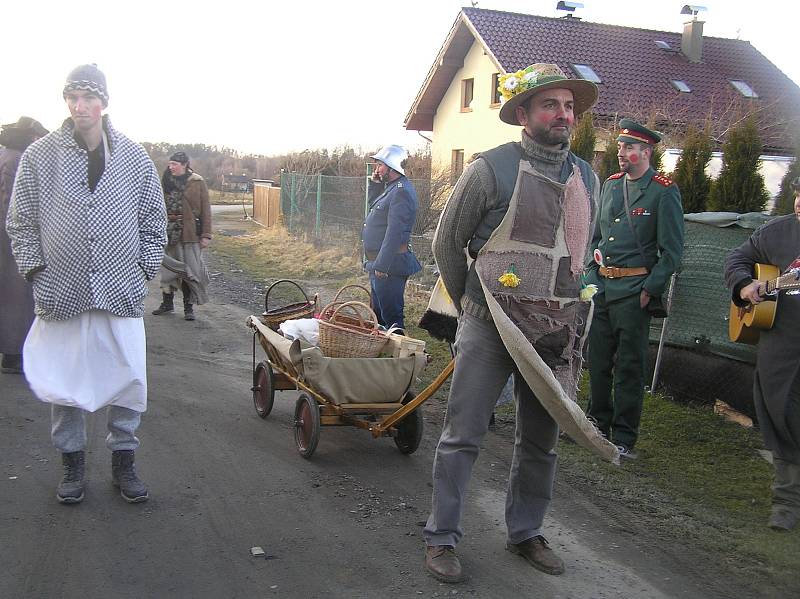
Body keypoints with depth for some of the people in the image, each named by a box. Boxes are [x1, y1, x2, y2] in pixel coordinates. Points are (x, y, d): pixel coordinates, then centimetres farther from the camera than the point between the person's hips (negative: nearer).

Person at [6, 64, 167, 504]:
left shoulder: (134, 158, 5)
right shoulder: (39, 156, 2)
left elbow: (154, 223, 11)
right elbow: (20, 223, 7)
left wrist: (144, 269, 4)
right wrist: (35, 270, 0)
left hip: (121, 294, 1)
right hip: (60, 294, 0)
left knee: (128, 380, 5)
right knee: (64, 384, 8)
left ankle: (123, 462, 21)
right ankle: (72, 464, 24)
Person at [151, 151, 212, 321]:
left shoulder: (197, 183, -3)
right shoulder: (166, 182, 7)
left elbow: (205, 210, -4)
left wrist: (206, 235, -9)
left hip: (190, 232, -4)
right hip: (170, 232, 4)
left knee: (190, 269, 0)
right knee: (168, 268, 10)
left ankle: (189, 307, 11)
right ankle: (167, 303, 25)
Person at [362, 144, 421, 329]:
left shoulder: (401, 191, -20)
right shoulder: (391, 187, 13)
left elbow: (395, 232, -26)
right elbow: (373, 205, 29)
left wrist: (382, 265, -27)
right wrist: (375, 183, 12)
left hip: (389, 265, -11)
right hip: (379, 262, 11)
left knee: (390, 314, -4)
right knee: (378, 312, 21)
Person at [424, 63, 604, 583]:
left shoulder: (587, 179, 10)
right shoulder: (492, 169, -7)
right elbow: (447, 242, 1)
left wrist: (571, 320, 16)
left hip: (557, 333, 5)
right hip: (491, 327, -5)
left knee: (541, 441, 14)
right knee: (463, 437, 1)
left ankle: (526, 532, 32)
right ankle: (441, 538, 15)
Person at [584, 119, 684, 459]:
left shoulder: (664, 192, -6)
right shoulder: (610, 185, 12)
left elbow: (672, 250, -7)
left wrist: (650, 290, -12)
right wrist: (592, 276, 9)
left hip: (634, 290, -6)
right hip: (601, 287, 6)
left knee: (629, 366, 1)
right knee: (598, 361, 12)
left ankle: (623, 439, 10)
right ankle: (598, 425, 28)